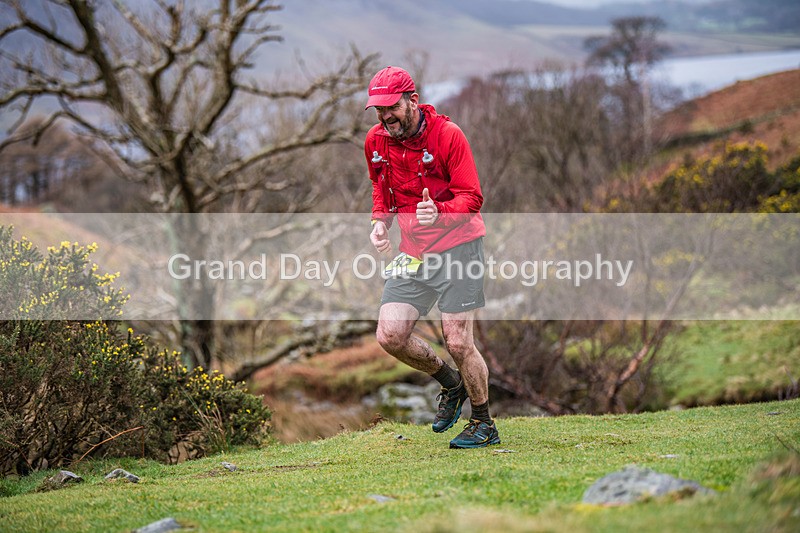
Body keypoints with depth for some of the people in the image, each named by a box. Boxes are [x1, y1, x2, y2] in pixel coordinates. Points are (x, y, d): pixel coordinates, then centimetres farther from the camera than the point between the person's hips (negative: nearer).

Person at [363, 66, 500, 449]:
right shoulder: (375, 141, 3)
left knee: (458, 343, -9)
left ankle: (484, 425, 12)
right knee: (390, 336, -6)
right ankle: (451, 383, 21)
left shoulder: (447, 134, -14)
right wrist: (379, 221, 3)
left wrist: (439, 212, -34)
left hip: (457, 244, -6)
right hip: (413, 251, 6)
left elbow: (471, 198, -14)